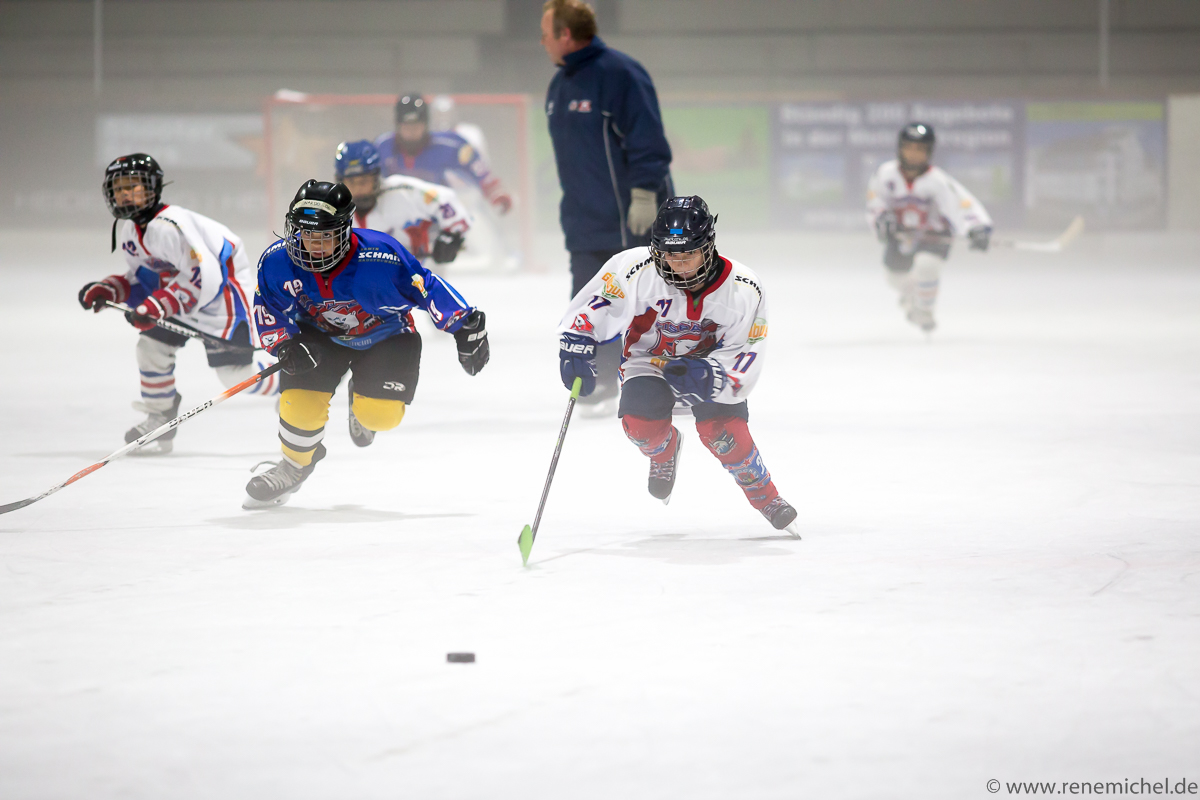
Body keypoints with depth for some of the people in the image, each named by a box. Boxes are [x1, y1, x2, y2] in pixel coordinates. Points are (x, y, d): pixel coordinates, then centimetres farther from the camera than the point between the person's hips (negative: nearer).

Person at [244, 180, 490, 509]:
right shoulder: (277, 262, -24)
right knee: (300, 404, -17)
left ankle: (363, 404, 24)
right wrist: (285, 344, -23)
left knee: (381, 414, -19)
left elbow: (427, 290, -22)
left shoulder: (380, 259, -35)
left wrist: (467, 326, -17)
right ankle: (294, 465, 17)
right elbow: (267, 309, -7)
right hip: (320, 335, 2)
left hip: (386, 336, -2)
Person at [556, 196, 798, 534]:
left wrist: (708, 376, -38)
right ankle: (665, 448, 13)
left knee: (723, 432, -24)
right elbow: (590, 306, -12)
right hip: (648, 360, 1)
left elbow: (745, 357, -20)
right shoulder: (636, 269, -25)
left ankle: (765, 495, 2)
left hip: (711, 360, 0)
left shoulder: (744, 290, -22)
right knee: (641, 423, -26)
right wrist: (577, 351, -22)